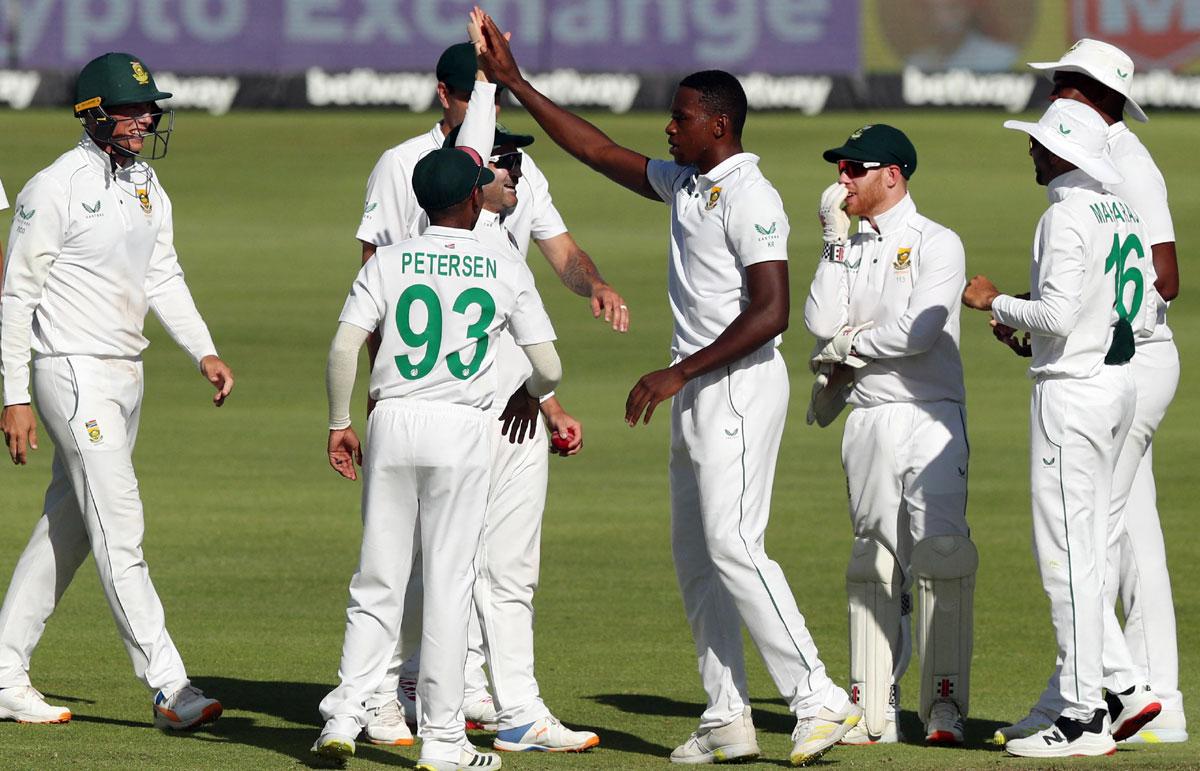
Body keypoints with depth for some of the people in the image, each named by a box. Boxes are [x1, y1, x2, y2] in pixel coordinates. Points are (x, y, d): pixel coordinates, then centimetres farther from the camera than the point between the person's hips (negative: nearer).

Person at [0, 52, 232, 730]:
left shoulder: (146, 185, 11)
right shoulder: (56, 189, -13)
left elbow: (163, 278, 17)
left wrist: (204, 351, 3)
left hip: (127, 373, 9)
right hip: (75, 374, -9)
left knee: (66, 531, 12)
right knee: (119, 528, -11)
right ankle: (169, 688, -15)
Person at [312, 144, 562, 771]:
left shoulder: (388, 262, 2)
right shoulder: (506, 271, 1)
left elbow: (344, 348, -6)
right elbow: (548, 367, 0)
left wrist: (339, 424, 5)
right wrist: (531, 395, 23)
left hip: (392, 422, 1)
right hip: (462, 429, -1)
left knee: (377, 580, 8)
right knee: (448, 584, 3)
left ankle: (345, 713, -1)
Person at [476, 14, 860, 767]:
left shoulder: (749, 198, -16)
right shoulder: (684, 185, 13)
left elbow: (770, 313, -23)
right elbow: (600, 151, 22)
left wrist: (677, 373, -22)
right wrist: (516, 83, 19)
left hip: (741, 386, -10)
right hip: (697, 392, 10)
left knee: (733, 545, -17)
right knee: (695, 554, 9)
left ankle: (819, 699, -18)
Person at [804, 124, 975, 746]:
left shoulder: (937, 244, -1)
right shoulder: (849, 249, 17)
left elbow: (918, 332, -13)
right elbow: (822, 323, 1)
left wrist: (848, 344, -2)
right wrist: (837, 241, 0)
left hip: (929, 419, -6)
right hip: (866, 420, 6)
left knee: (942, 556, -15)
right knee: (873, 562, 6)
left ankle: (945, 704, -14)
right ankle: (873, 711, 8)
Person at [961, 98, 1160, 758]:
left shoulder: (1066, 216, -15)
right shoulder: (1124, 213, 12)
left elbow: (1057, 314, -23)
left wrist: (995, 303, -6)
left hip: (1072, 389, -9)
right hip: (1120, 378, 9)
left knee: (1067, 552, -5)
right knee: (1079, 549, 16)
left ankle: (1083, 718, -4)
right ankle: (1126, 686, 11)